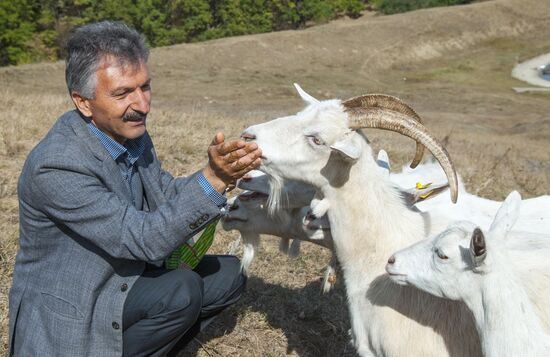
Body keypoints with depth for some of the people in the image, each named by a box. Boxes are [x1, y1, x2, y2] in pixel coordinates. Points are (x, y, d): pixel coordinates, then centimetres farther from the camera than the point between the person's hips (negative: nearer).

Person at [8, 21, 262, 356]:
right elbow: (145, 240, -30)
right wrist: (213, 178, -37)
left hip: (125, 278, 8)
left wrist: (223, 170, -14)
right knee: (182, 291, -27)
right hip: (68, 314, -8)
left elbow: (165, 196, 4)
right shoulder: (56, 166, -29)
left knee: (228, 274, 5)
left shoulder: (130, 131, -3)